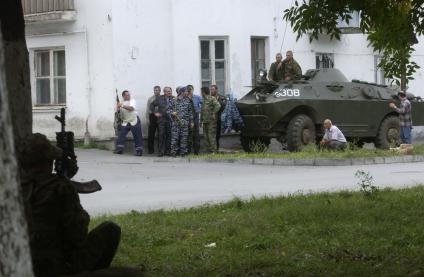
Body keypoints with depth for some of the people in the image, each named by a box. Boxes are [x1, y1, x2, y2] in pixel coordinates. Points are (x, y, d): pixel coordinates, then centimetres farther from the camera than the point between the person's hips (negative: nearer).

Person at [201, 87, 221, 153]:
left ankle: (214, 151, -9)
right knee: (206, 135, 9)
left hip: (211, 121, -9)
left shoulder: (212, 99, -8)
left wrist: (213, 113, -22)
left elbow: (218, 106, -24)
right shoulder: (204, 100, 19)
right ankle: (209, 150, 15)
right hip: (205, 121, 9)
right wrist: (201, 121, 22)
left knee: (211, 135, -10)